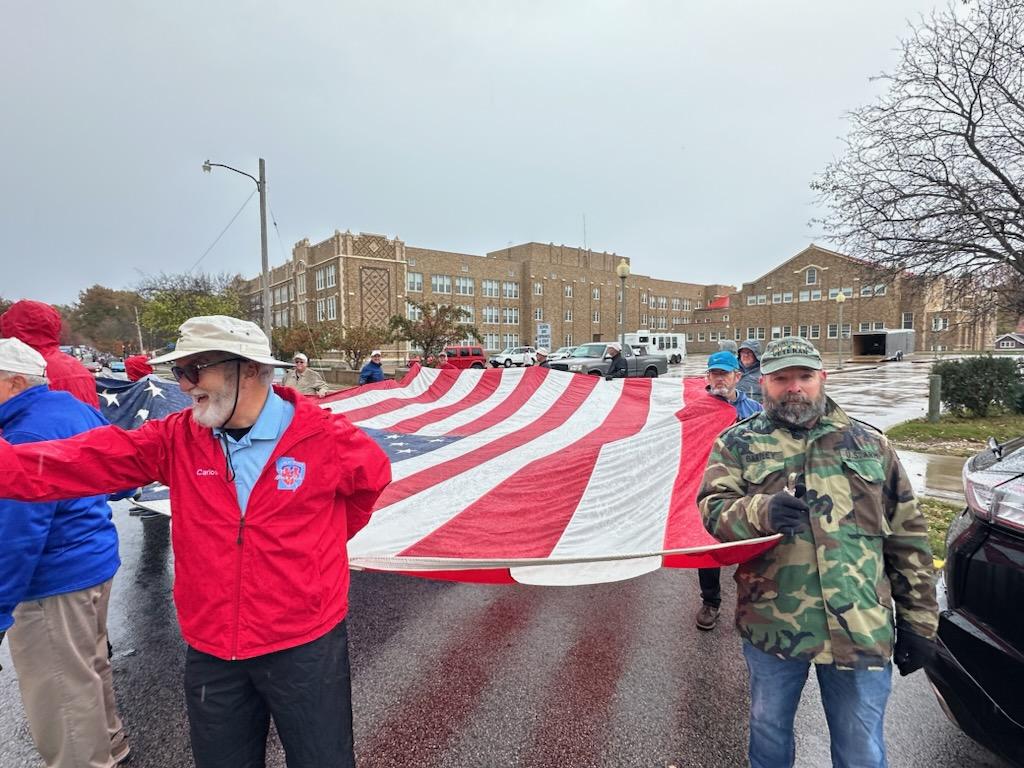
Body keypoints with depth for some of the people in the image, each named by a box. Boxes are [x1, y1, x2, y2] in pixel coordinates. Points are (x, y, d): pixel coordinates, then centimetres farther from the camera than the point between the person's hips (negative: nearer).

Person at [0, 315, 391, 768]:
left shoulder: (323, 439, -16)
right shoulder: (177, 438, -4)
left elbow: (373, 473, 1)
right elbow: (83, 461, -11)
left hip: (305, 647, -3)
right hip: (211, 652, 4)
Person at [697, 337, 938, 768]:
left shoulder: (869, 444, 7)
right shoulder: (737, 444, 1)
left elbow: (908, 538, 9)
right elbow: (712, 510, -10)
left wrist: (918, 620, 7)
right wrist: (761, 511, -31)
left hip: (863, 632, 1)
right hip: (771, 627, -1)